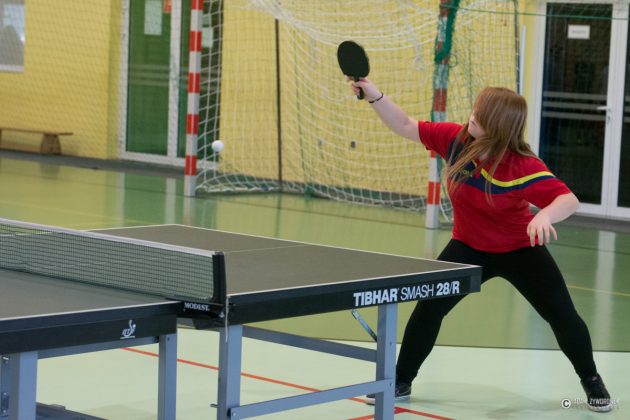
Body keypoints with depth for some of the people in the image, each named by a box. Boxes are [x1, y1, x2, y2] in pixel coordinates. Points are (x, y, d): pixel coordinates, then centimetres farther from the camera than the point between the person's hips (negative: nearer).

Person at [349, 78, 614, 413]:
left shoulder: (522, 166, -31)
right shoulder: (455, 138, -17)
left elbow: (568, 199, -37)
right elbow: (406, 127, -7)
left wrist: (545, 215, -59)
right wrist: (374, 95, -18)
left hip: (520, 250, -3)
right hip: (469, 247, 3)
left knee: (562, 316, 0)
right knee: (429, 307, -8)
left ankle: (591, 381, 25)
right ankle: (401, 381, 9)